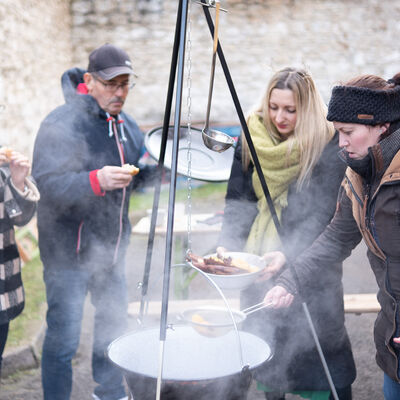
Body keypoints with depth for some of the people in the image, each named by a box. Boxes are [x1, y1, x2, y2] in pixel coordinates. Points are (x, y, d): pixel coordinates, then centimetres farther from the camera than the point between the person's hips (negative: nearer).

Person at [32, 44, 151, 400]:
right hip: (69, 253, -8)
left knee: (114, 323, 20)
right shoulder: (61, 124, -17)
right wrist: (96, 181, -39)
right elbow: (46, 184, -25)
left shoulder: (127, 125, 9)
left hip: (111, 248, 8)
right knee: (64, 339, -2)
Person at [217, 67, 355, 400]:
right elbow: (238, 200, 1)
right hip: (258, 263, 4)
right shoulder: (251, 140, 1)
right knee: (264, 342, 11)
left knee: (318, 341, 2)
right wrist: (226, 245, -14)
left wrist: (288, 258, -27)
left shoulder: (328, 146, -12)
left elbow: (320, 214, -16)